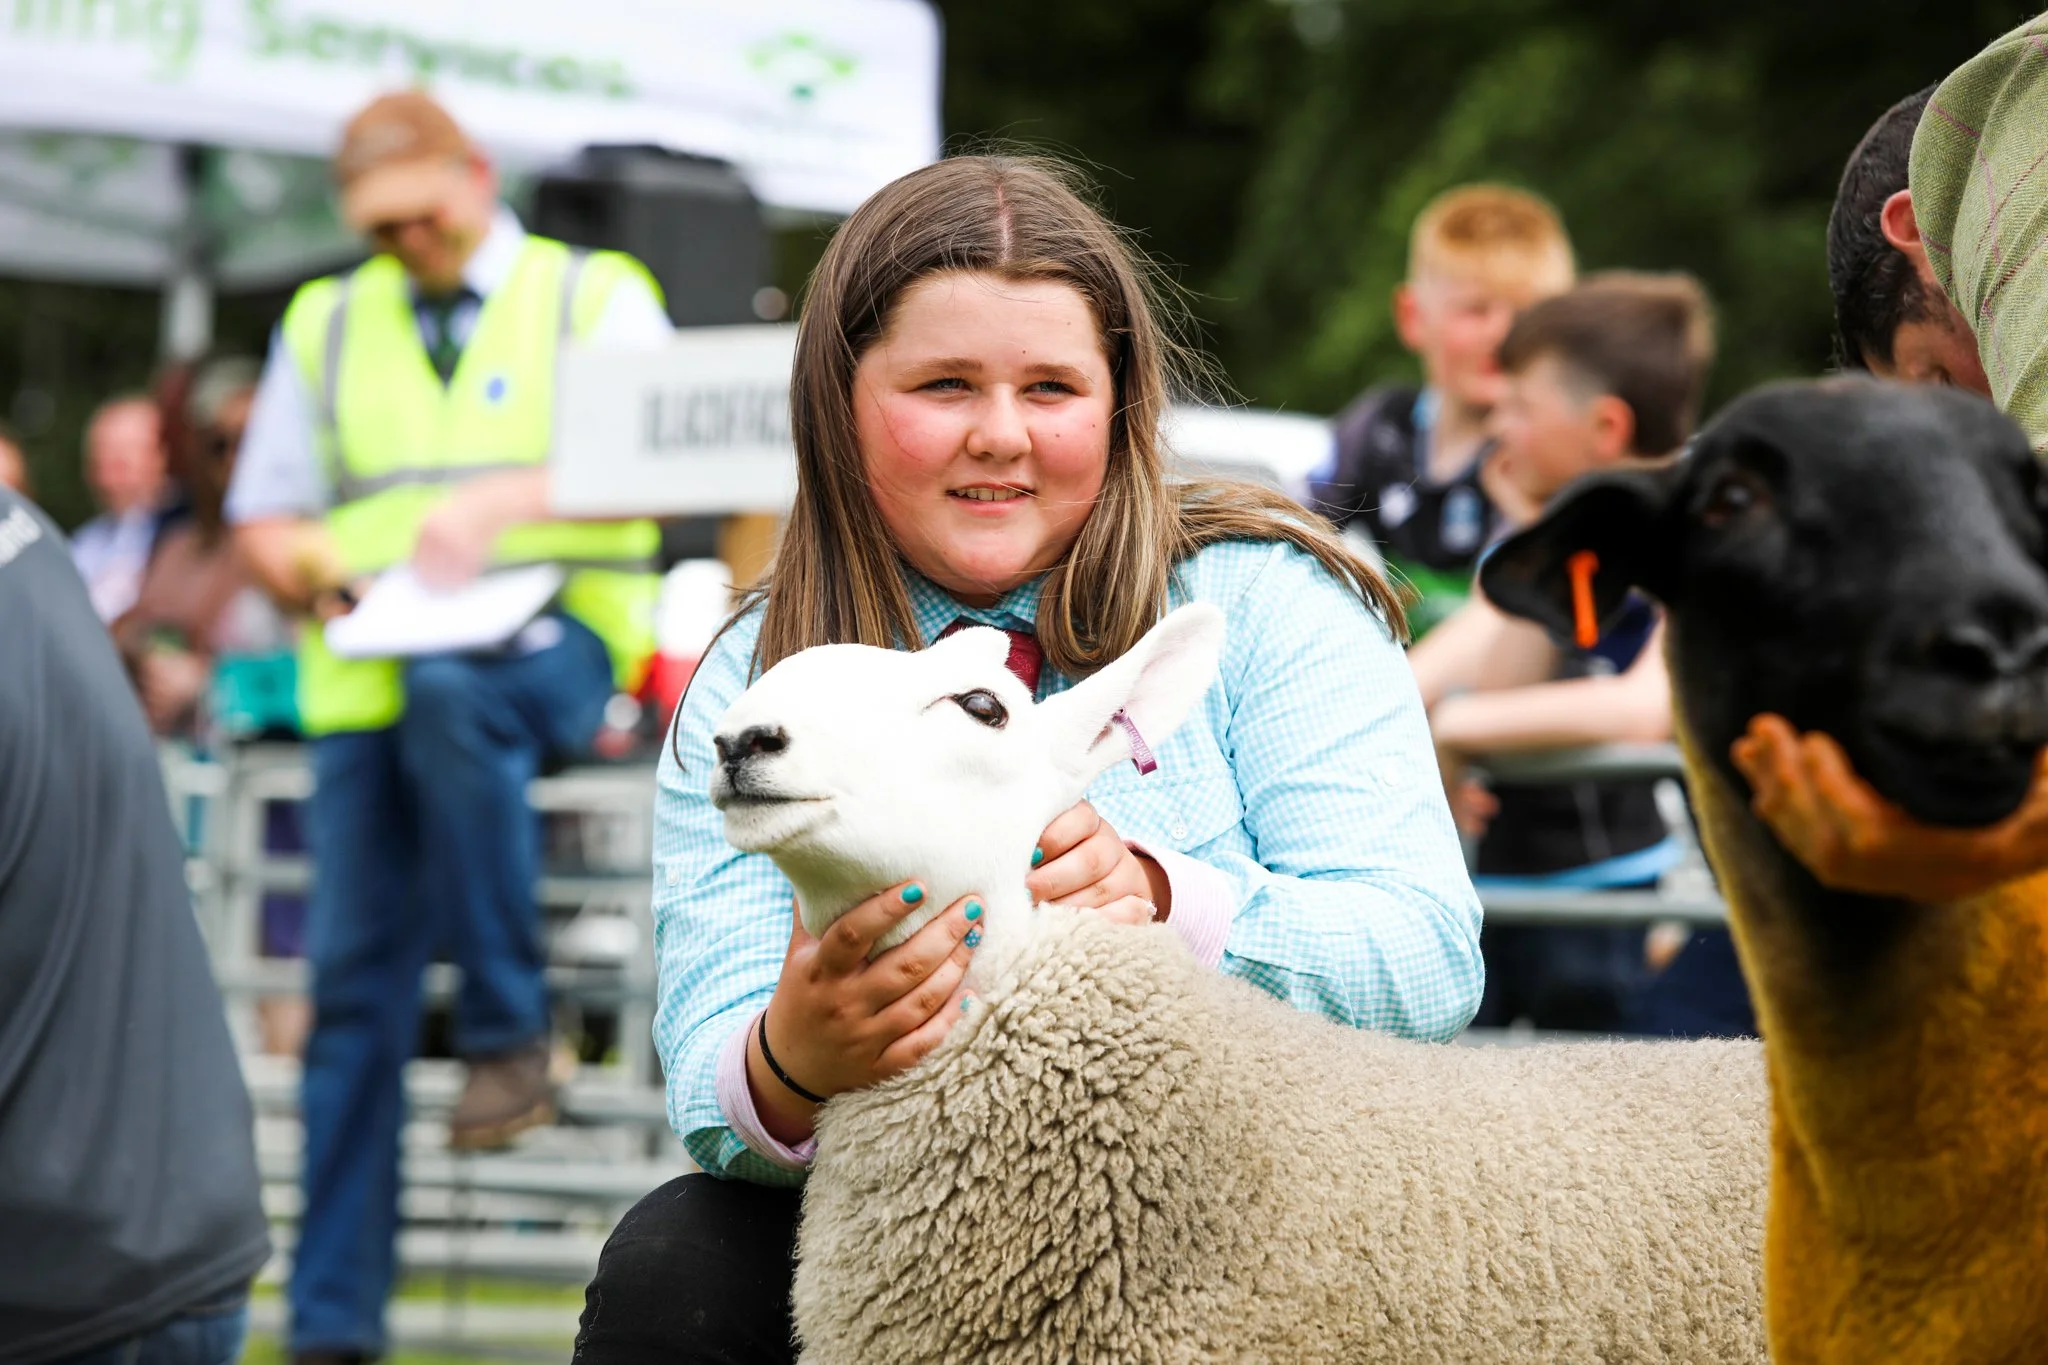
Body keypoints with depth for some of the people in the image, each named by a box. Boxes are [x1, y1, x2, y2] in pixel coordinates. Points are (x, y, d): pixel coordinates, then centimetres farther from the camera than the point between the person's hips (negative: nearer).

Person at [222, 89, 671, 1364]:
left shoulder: (595, 296, 9)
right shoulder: (325, 322, 20)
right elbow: (265, 514, 21)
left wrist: (505, 500, -20)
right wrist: (311, 568, -3)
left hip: (551, 642, -3)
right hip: (367, 676, 4)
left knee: (451, 693, -40)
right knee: (354, 983, -6)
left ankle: (512, 1036, -28)